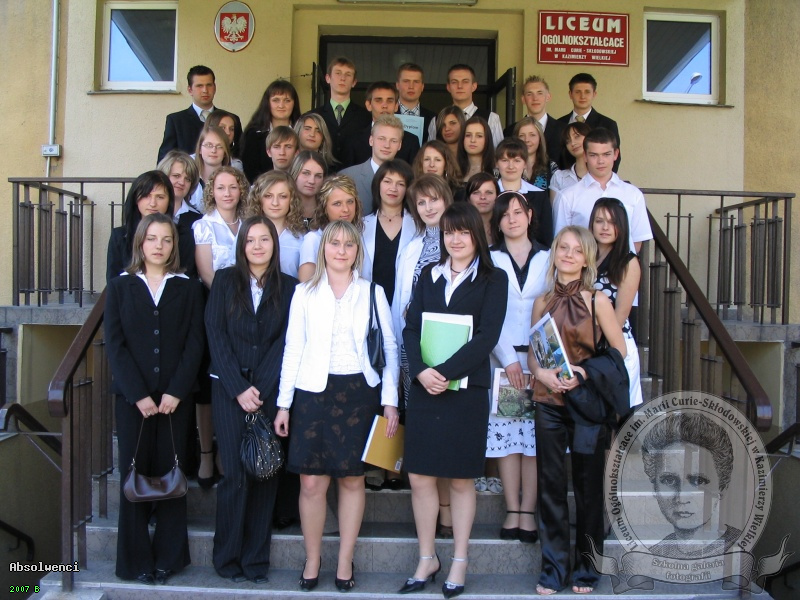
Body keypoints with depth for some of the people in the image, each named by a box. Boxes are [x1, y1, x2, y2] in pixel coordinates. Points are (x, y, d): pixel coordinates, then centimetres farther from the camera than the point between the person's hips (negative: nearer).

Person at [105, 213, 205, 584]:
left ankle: (168, 557, 13)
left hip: (175, 397, 0)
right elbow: (115, 345, 0)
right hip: (131, 397, 0)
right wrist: (138, 394, -10)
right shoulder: (120, 287, 8)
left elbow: (194, 343, 1)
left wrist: (176, 392, -10)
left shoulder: (188, 288, 8)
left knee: (170, 473, 3)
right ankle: (136, 561, 12)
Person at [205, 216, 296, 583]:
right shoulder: (225, 280, 6)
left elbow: (286, 342, 0)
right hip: (228, 387, -1)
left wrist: (260, 390, -9)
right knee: (235, 474, -4)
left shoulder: (288, 288, 6)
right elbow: (216, 334, 0)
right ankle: (227, 558, 12)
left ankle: (256, 559, 14)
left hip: (270, 389, 1)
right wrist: (238, 388, -8)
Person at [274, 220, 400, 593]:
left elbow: (389, 348, 5)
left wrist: (390, 400, -2)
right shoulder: (305, 293, 8)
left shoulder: (373, 293, 7)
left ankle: (345, 562, 19)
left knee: (352, 478, 6)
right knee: (311, 481, -1)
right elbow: (293, 349, 7)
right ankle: (312, 560, 17)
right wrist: (284, 403, 3)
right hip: (314, 392, 0)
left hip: (359, 393, 0)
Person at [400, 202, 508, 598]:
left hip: (467, 389, -3)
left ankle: (459, 562, 20)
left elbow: (487, 336, -10)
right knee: (420, 477, 5)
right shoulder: (429, 276, 12)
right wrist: (421, 370, -14)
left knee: (462, 479, 7)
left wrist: (445, 372, -18)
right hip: (423, 387, 3)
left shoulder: (493, 279, 1)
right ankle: (427, 559, 20)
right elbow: (411, 328, 3)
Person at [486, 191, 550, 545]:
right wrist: (508, 358, -10)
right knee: (504, 434, -1)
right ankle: (512, 511, 7)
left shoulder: (548, 259, 11)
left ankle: (528, 512, 6)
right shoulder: (489, 261, 7)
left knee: (535, 435, -1)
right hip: (501, 358, 0)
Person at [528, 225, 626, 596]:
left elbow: (619, 352, -2)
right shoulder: (542, 302, 6)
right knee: (550, 485, 6)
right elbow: (532, 354, 10)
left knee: (588, 485, 7)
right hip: (549, 402, 2)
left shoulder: (597, 301, -3)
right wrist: (544, 374, -11)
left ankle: (586, 570, 23)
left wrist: (586, 375, -15)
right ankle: (553, 569, 19)